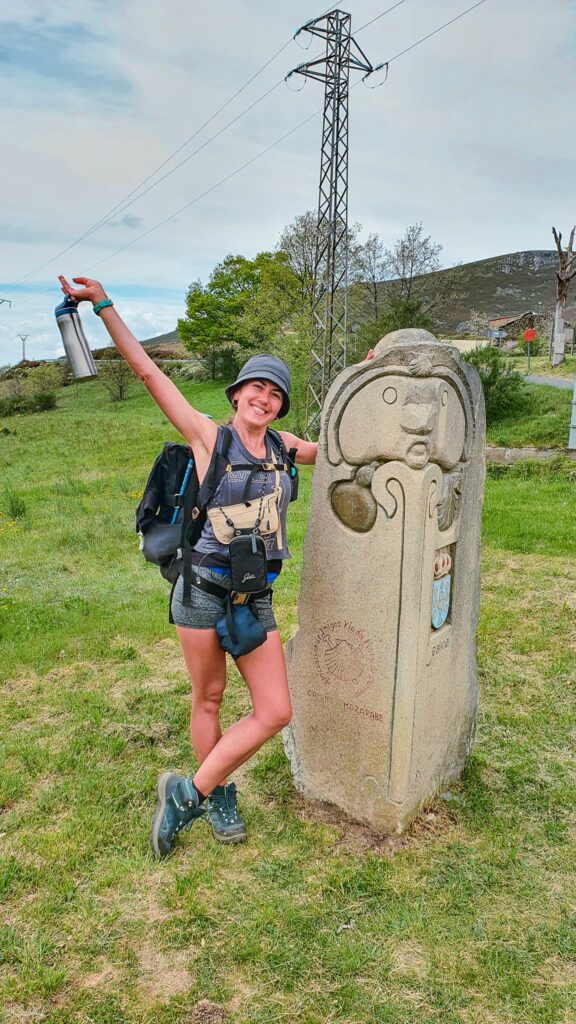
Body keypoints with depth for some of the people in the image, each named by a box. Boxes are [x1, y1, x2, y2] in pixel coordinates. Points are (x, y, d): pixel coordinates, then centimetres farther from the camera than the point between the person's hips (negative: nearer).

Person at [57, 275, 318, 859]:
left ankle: (187, 794, 19)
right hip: (205, 585, -4)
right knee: (208, 700, 10)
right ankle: (219, 799, 36)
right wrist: (103, 304, -4)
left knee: (275, 712, 2)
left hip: (255, 595, 5)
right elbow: (148, 372, -4)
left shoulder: (284, 447, 10)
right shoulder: (207, 437, -3)